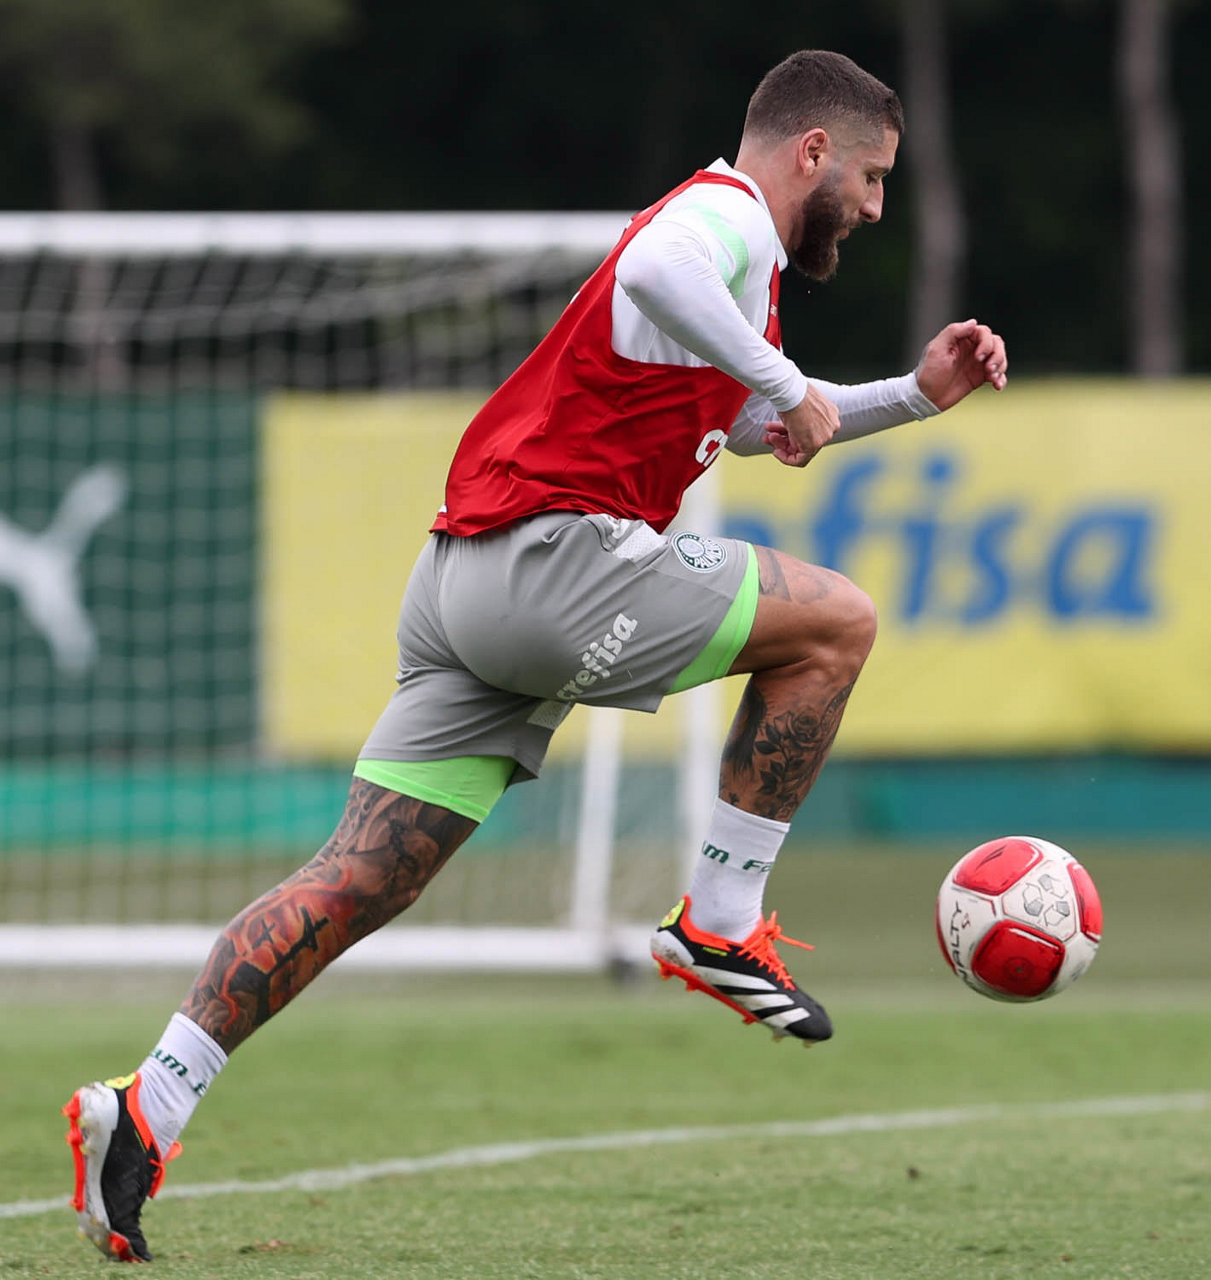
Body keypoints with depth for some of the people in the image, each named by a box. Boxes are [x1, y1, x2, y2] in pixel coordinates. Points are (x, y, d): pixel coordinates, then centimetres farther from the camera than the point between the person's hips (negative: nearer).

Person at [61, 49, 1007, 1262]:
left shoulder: (724, 234, 27)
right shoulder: (727, 211, -5)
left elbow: (745, 422, 44)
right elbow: (652, 270, -31)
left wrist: (916, 394, 34)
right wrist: (784, 385, -22)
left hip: (463, 579, 10)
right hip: (548, 560, -10)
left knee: (360, 880, 4)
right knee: (835, 620, 0)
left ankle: (149, 1106, -3)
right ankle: (720, 928, 2)